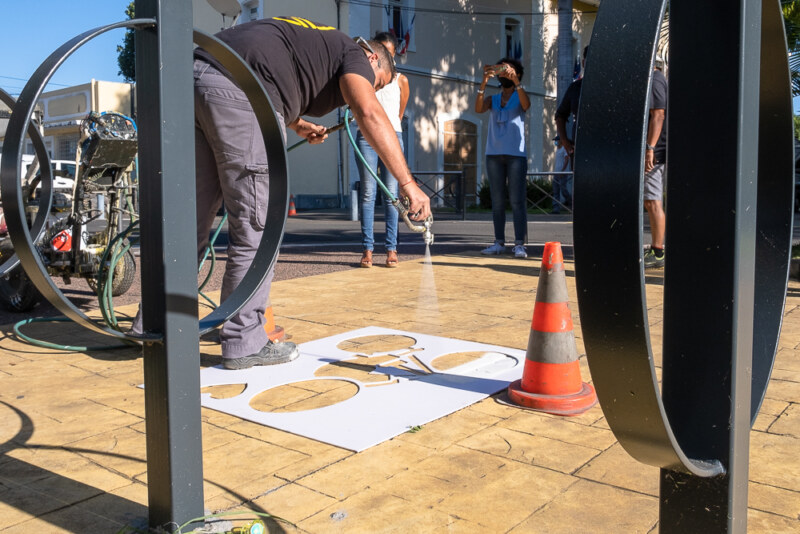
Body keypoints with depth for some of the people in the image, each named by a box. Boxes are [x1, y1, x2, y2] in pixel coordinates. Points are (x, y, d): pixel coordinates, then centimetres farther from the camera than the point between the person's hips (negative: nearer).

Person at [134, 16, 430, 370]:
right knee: (256, 229, -2)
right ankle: (244, 345, 4)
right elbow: (370, 114, -8)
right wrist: (408, 184, -12)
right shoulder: (353, 53, 11)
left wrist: (298, 125, 40)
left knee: (192, 220, 15)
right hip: (238, 92, -9)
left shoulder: (315, 40, 35)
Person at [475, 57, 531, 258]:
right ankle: (499, 242, 7)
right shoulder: (493, 100, 16)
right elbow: (478, 108, -4)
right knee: (497, 201, 3)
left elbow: (526, 104, -14)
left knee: (517, 201, -8)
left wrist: (515, 79, -25)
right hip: (494, 154, 3)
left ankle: (519, 244, -9)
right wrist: (484, 81, -16)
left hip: (516, 154, -3)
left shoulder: (519, 97, 10)